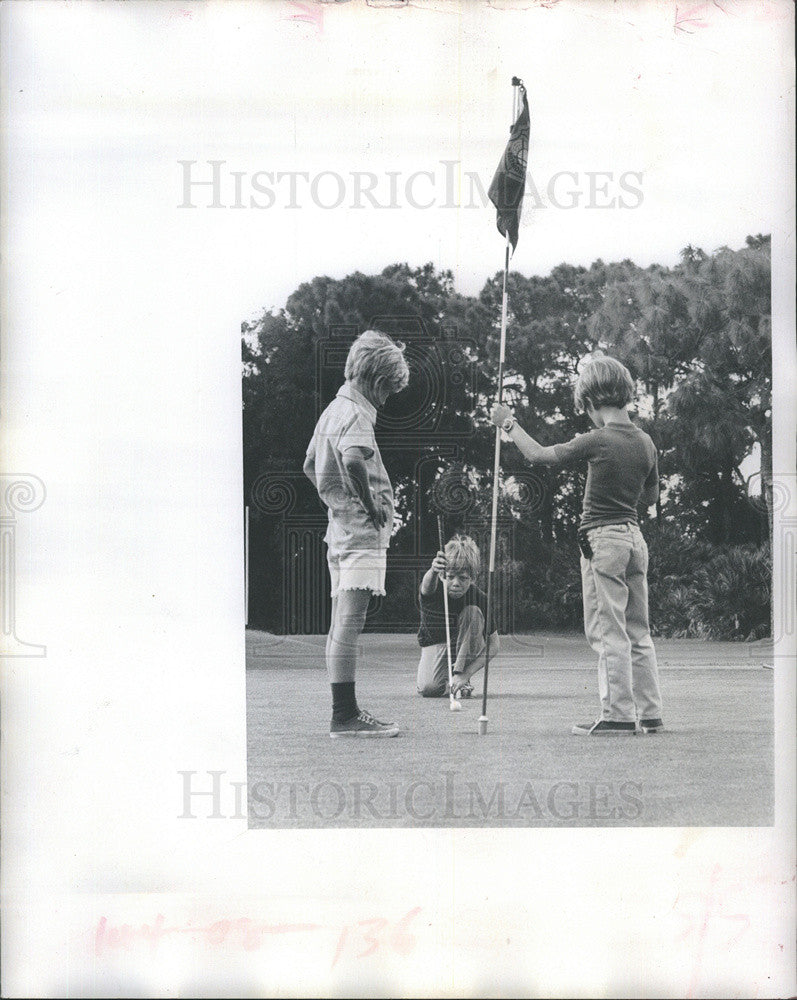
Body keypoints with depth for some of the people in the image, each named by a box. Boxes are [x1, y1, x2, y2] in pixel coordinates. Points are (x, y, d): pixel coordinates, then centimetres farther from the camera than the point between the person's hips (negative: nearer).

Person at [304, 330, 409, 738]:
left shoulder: (333, 409, 16)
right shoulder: (356, 415, -14)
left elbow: (311, 467, 27)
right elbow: (353, 461, -34)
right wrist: (371, 503, -21)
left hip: (339, 528, 10)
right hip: (361, 532, -10)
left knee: (340, 626, 12)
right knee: (349, 625, -10)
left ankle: (344, 712, 18)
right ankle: (345, 716, -9)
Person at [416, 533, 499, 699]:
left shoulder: (479, 598, -23)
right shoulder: (434, 590, -26)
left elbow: (493, 644, -19)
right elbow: (428, 585, -55)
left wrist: (466, 674, -30)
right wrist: (433, 571, -82)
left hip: (466, 646, 1)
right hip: (435, 644, -1)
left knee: (472, 612, -30)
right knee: (429, 688, -29)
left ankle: (462, 678, -19)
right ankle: (448, 679, 10)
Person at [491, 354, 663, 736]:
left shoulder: (597, 441, -13)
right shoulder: (646, 443, 6)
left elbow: (540, 455, -3)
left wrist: (509, 424, 10)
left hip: (603, 539, -7)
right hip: (635, 538, 7)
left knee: (608, 632, -3)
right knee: (637, 632, 12)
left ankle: (619, 715, -3)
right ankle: (650, 714, 13)